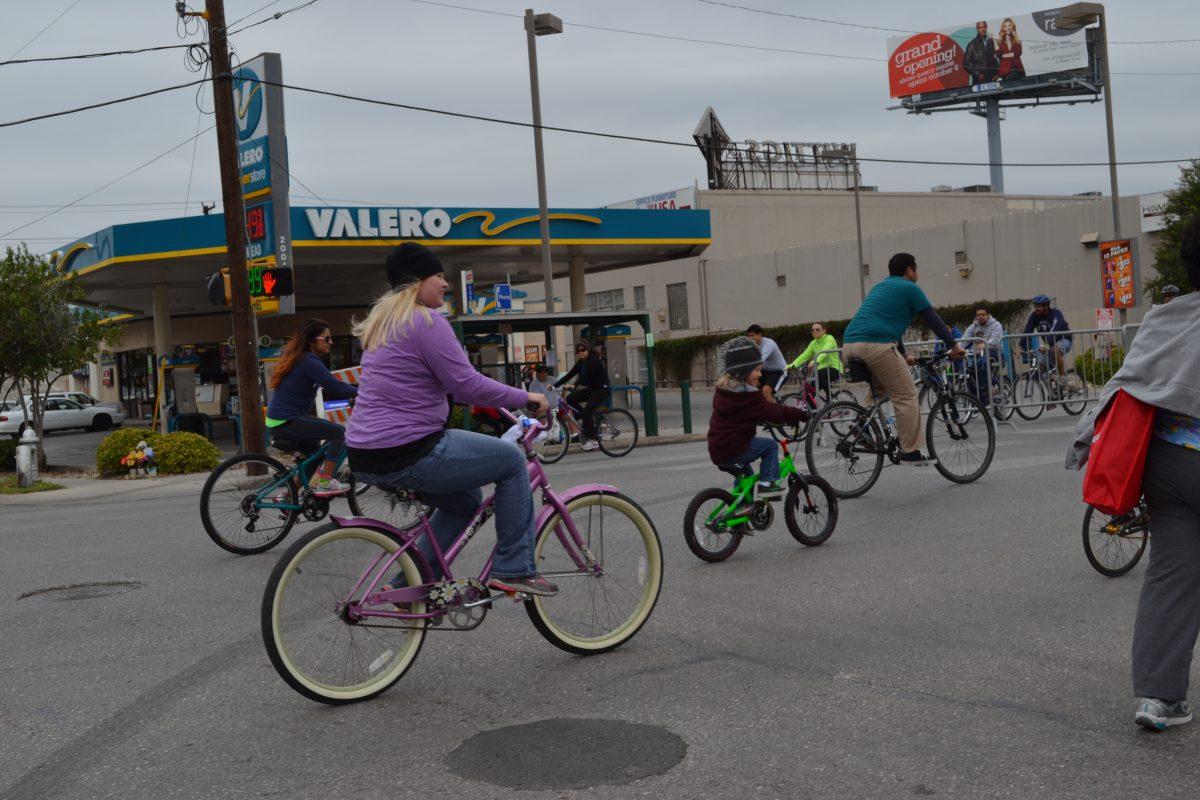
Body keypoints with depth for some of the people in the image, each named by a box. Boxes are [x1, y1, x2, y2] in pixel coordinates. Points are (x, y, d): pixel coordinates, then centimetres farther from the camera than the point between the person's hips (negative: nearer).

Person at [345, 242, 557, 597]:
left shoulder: (385, 321, 18)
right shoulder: (426, 321, -13)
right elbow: (467, 384, -16)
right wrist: (525, 397, -3)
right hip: (407, 455, -10)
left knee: (465, 501, 27)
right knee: (512, 460, 3)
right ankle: (513, 570, 4)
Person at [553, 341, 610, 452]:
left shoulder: (594, 361, -18)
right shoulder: (581, 363, 6)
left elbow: (585, 377, -28)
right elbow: (570, 375, 0)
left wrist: (573, 385, -35)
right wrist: (555, 385, -8)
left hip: (602, 389, -8)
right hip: (591, 389, 8)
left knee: (587, 412, -20)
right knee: (570, 398, -7)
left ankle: (592, 440, -13)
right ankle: (590, 418, 4)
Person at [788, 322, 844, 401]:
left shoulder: (829, 338, -9)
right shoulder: (813, 343, 11)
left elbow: (824, 352, -28)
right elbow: (804, 356, 1)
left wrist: (815, 362, -46)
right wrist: (792, 365, -16)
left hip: (834, 369, -6)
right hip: (822, 369, 6)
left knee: (819, 374, -36)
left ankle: (829, 395, -17)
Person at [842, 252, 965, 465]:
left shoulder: (879, 287, 32)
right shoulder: (909, 288, 8)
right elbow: (933, 320, 8)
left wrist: (903, 357, 43)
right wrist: (954, 346, 17)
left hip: (850, 345, 8)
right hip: (876, 345, -8)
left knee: (876, 392, 27)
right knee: (906, 396, -1)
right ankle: (910, 452, -2)